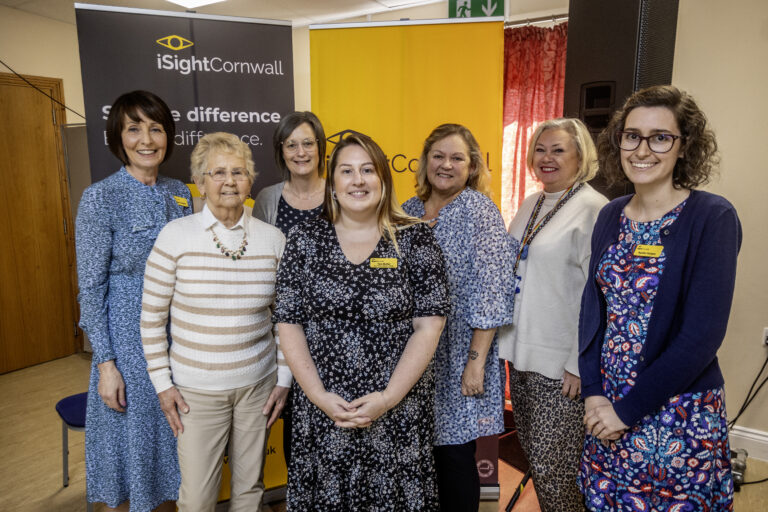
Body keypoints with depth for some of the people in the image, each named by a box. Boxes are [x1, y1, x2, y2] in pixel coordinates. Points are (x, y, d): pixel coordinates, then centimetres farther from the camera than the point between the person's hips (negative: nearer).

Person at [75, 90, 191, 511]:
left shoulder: (180, 193, 4)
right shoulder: (100, 198, -11)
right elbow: (91, 288, -10)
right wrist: (105, 363, -13)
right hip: (128, 338, -5)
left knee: (174, 437, 18)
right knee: (132, 441, 11)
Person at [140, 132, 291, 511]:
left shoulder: (273, 239, -2)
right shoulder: (176, 235, -8)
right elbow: (152, 317, -2)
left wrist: (284, 379, 3)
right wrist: (162, 383, -3)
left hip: (258, 384, 2)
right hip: (196, 390, -2)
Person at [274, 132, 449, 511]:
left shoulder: (414, 239, -4)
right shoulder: (304, 240, 0)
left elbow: (428, 326, -6)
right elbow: (288, 324, 0)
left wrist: (389, 397, -13)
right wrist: (319, 396, -9)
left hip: (399, 411, -1)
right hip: (321, 410, 1)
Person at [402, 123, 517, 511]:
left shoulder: (478, 210, -8)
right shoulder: (408, 211, 8)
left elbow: (491, 292, -14)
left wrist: (476, 361, -16)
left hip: (457, 358, -5)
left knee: (454, 453, 5)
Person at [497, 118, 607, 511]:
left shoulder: (592, 209, -12)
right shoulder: (530, 205, 12)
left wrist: (580, 364, -17)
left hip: (561, 363, -7)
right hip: (522, 353, 7)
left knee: (551, 466, 2)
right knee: (535, 458, 18)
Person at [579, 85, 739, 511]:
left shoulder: (713, 217, -13)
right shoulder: (610, 217, 3)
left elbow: (702, 334, -18)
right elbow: (593, 308, 4)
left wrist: (629, 410, -15)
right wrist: (593, 392, -6)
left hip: (679, 414, -4)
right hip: (606, 409, 5)